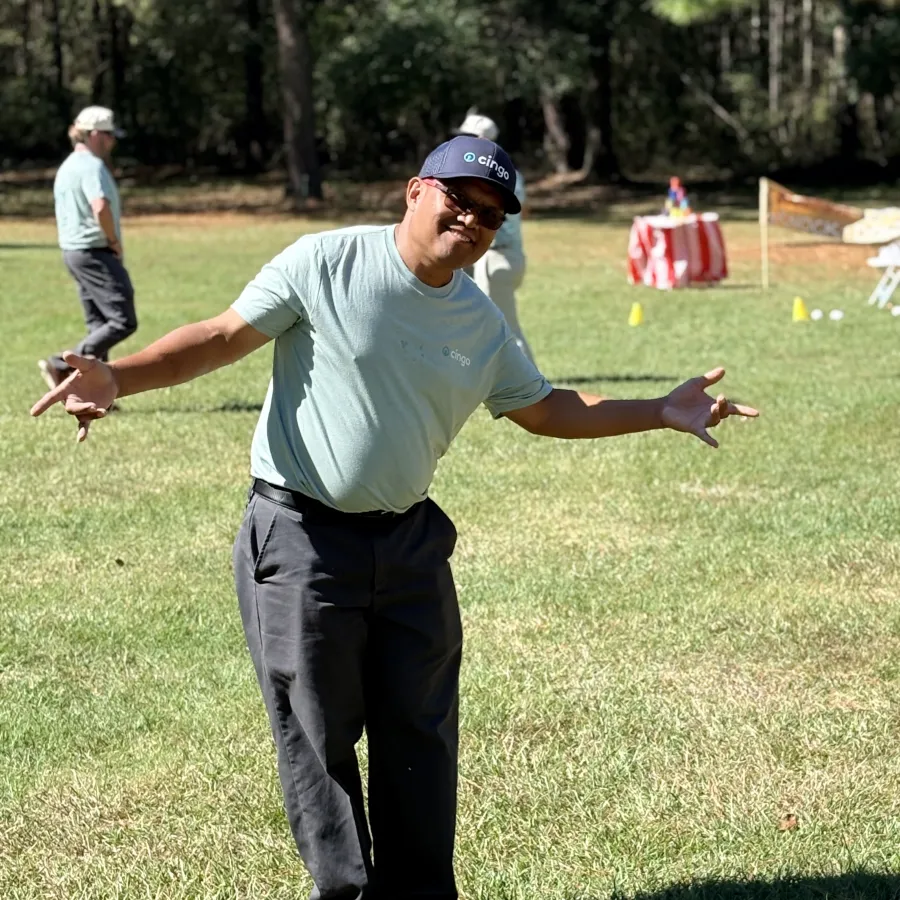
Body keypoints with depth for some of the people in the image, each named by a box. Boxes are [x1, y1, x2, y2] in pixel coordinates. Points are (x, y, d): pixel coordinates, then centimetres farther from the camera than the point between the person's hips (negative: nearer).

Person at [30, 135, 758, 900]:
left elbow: (546, 409, 17)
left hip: (408, 542, 6)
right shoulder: (326, 263, -12)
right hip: (301, 540, -6)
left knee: (420, 734, 11)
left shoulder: (482, 324, 6)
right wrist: (117, 377, -27)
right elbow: (222, 338, -13)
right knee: (318, 735, 2)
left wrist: (660, 414, 11)